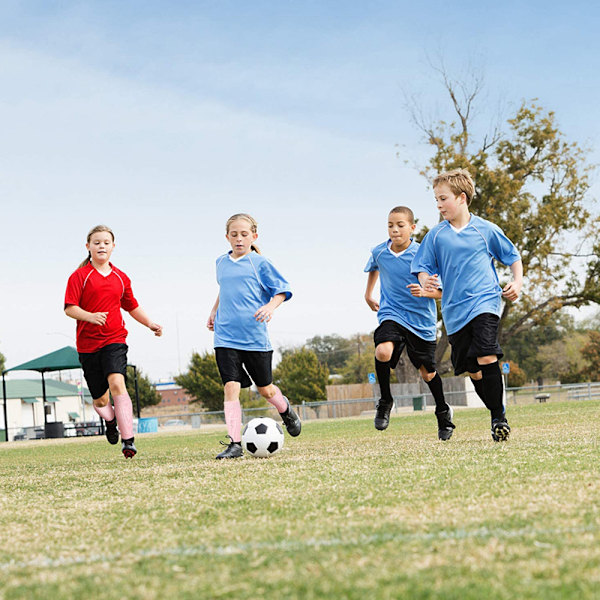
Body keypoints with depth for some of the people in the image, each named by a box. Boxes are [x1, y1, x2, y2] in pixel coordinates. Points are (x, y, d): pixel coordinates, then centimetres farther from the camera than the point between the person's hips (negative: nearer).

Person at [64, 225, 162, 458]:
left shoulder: (121, 278, 10)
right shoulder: (80, 276, -2)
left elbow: (132, 306, 25)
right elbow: (69, 308, -10)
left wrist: (149, 323, 13)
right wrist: (90, 316, -27)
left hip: (114, 339, 1)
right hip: (88, 343, -1)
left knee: (117, 383, -23)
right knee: (100, 399, 7)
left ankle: (128, 440, -25)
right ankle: (110, 421, 44)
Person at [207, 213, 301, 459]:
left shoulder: (259, 263, -2)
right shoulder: (221, 263, 11)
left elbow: (281, 289, 1)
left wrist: (270, 306, -16)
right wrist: (214, 310, 29)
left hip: (254, 336, -2)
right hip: (225, 336, 2)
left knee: (265, 389, 10)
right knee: (231, 387, -11)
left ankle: (285, 409, 44)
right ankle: (234, 444, -12)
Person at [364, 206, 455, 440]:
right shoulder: (379, 252, -1)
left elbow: (442, 290, -9)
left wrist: (424, 291, -28)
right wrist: (368, 294, 29)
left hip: (421, 320, -1)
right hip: (391, 314, 1)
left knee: (427, 372, 9)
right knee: (383, 351, -29)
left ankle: (443, 412, 37)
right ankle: (385, 401, -6)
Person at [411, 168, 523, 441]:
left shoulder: (486, 229, 2)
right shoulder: (436, 235, 6)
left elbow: (512, 256, 14)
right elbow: (422, 266, 9)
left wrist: (517, 282, 0)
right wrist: (426, 281, -13)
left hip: (485, 302, -3)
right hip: (454, 311, 3)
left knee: (486, 357, -22)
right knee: (473, 370, 5)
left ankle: (499, 417, -11)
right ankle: (497, 414, 22)